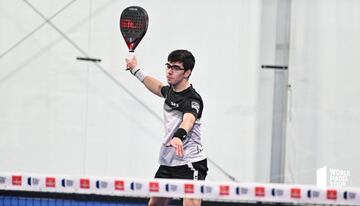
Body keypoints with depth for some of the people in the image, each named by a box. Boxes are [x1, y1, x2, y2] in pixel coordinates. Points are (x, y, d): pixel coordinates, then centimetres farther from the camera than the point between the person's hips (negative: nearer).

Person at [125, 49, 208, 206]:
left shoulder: (192, 99, -18)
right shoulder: (171, 91, 7)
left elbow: (189, 120, -41)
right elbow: (158, 87, 33)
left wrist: (179, 136, -61)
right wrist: (136, 70, 44)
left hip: (190, 165, -9)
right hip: (167, 162, 9)